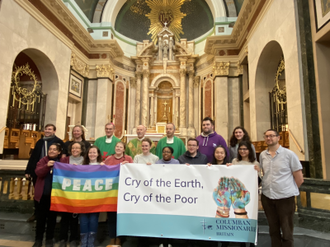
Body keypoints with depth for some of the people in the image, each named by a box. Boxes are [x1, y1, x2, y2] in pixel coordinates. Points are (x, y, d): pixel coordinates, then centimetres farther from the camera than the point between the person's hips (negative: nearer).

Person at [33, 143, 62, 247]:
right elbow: (38, 173, -13)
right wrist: (47, 166, -30)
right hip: (42, 194, 1)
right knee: (40, 217, 10)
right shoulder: (43, 160, 2)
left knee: (52, 217, 10)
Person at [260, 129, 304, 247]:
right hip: (267, 197, 4)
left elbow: (299, 179, -3)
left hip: (285, 197, -4)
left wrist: (289, 191, 4)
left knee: (286, 231, 5)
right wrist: (268, 188, 8)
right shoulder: (262, 155, 5)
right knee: (273, 229, 16)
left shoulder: (289, 154, -7)